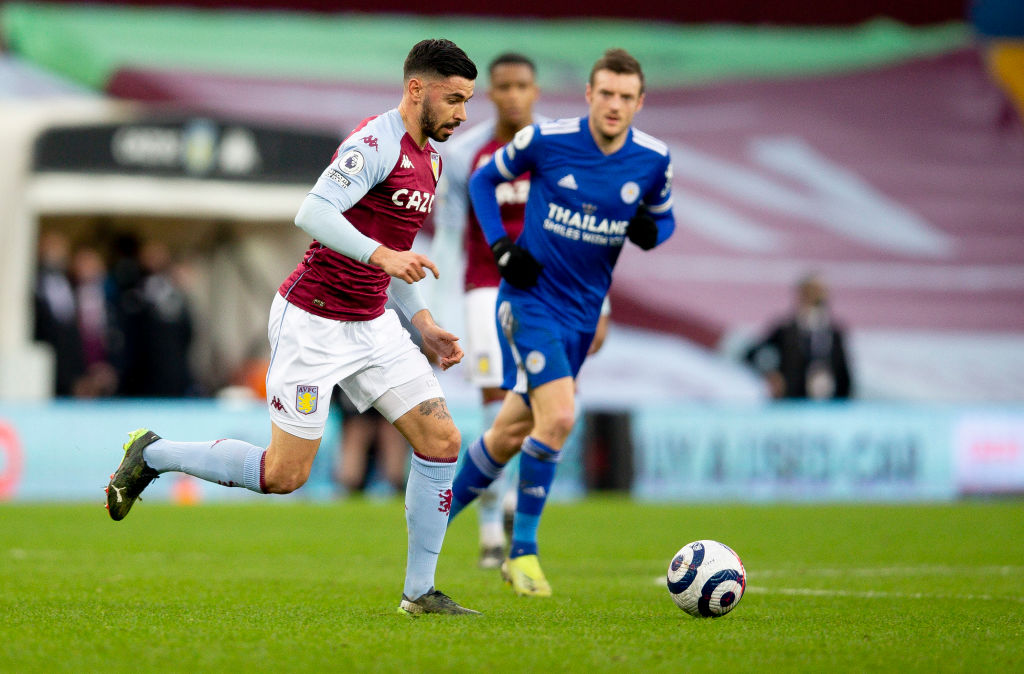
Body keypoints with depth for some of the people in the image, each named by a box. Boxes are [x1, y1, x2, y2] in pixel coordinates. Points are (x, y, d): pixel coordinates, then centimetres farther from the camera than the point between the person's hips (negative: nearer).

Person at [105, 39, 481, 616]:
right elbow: (313, 213, -30)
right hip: (313, 323, -9)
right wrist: (382, 255, -40)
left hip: (371, 324, 9)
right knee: (284, 475, -3)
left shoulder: (429, 157, 13)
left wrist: (424, 323, 16)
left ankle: (420, 592, 5)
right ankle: (153, 454, 18)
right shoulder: (377, 143, -17)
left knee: (442, 441, -3)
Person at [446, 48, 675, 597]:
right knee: (558, 416, -21)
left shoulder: (654, 160, -3)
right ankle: (522, 552, -7)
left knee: (514, 431, 12)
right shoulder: (545, 140, -12)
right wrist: (502, 247, -8)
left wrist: (650, 232, -10)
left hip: (583, 312, 5)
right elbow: (482, 180, 5)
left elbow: (663, 218, 15)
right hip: (530, 299, -5)